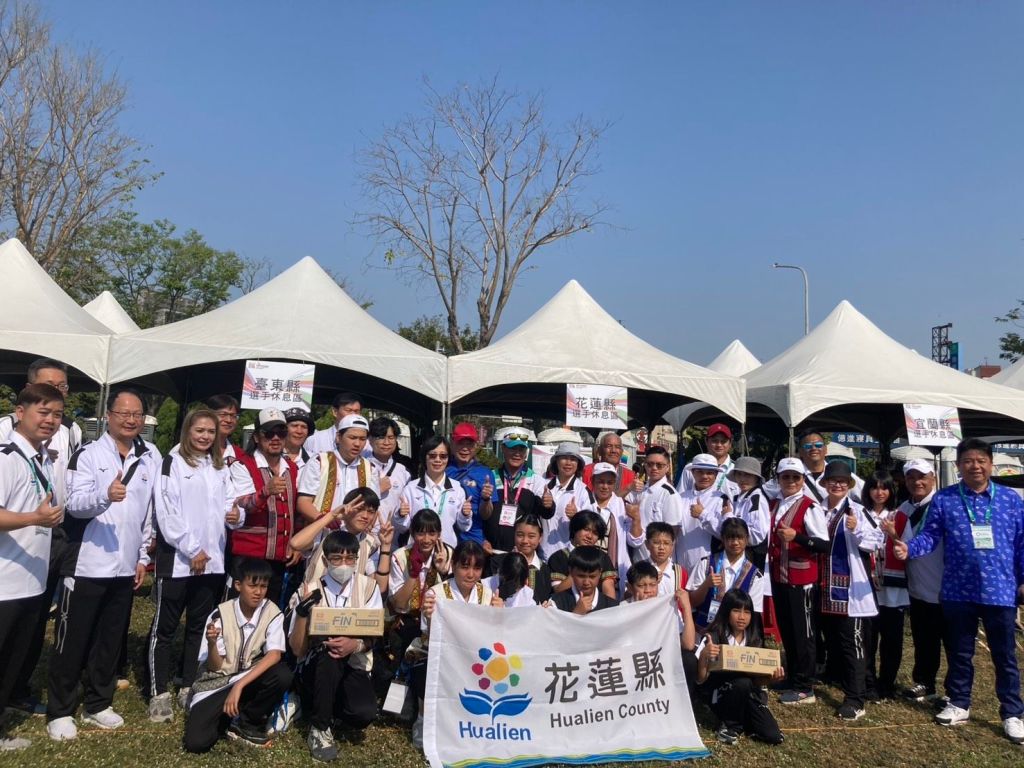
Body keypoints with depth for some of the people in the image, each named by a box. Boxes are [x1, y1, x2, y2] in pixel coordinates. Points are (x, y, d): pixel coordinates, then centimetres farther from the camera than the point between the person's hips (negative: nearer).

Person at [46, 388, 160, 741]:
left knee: (111, 640, 13)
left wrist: (143, 557, 10)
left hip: (125, 566, 4)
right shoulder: (88, 454, -6)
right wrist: (106, 495, -36)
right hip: (87, 564, -4)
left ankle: (98, 704, 27)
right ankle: (60, 711, 19)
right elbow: (74, 503, -16)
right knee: (72, 640, 5)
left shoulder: (151, 457, 7)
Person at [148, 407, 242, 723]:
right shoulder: (171, 463, -3)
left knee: (199, 626, 13)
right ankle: (159, 693, 12)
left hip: (212, 560, 6)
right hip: (176, 558, -5)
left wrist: (236, 515, -14)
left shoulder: (221, 468, 15)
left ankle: (189, 688, 24)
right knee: (164, 627, 3)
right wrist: (191, 549, -14)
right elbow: (166, 513, -11)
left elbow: (229, 504, 10)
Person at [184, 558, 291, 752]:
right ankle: (230, 716, 9)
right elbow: (214, 667, -8)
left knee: (282, 674, -31)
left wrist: (239, 685, -32)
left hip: (252, 681, 1)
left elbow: (274, 655, -23)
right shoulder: (220, 615, -11)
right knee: (196, 741, -24)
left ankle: (248, 722, -4)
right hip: (216, 684, -1)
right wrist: (212, 644, -30)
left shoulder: (272, 613, -11)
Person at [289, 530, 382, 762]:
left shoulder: (367, 586, -3)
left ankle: (328, 708, 8)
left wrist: (356, 644, -29)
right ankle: (319, 728, -18)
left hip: (354, 667, 1)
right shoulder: (310, 591, -7)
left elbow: (373, 636, -5)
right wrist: (303, 611, -26)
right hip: (315, 669, -1)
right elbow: (297, 650, -10)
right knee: (329, 647, -34)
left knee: (364, 713, -29)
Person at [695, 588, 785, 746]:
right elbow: (701, 679, -14)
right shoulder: (714, 638, -12)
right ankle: (731, 725, -9)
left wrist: (772, 676, -13)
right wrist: (703, 655, -32)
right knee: (742, 682, -33)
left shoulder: (754, 639, 2)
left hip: (750, 695, 4)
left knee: (774, 736, -18)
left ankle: (745, 723, 12)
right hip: (723, 699, -3)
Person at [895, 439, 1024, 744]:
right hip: (958, 591, 0)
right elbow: (930, 535, -2)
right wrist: (909, 548, -21)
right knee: (959, 652, 14)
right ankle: (959, 704, 30)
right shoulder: (944, 499, 0)